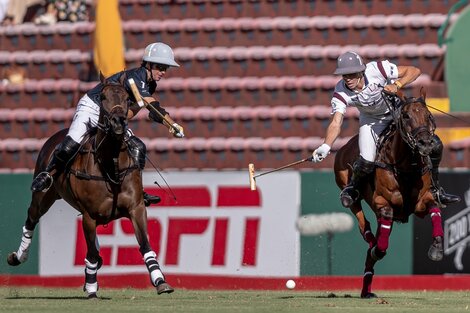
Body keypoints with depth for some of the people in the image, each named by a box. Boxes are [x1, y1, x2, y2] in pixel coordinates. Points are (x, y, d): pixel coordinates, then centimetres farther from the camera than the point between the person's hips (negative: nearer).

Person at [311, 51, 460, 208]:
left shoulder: (376, 69, -32)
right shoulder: (340, 93, -27)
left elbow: (414, 71, -26)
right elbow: (336, 124, -34)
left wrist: (396, 85, -44)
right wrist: (326, 146, -52)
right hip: (371, 119, 0)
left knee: (434, 145, -11)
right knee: (366, 162, -21)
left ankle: (434, 189, 12)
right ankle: (352, 188, 15)